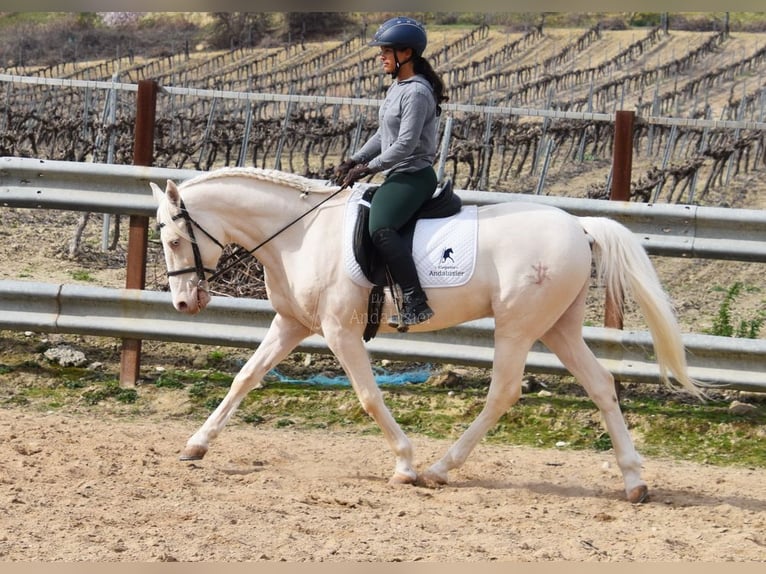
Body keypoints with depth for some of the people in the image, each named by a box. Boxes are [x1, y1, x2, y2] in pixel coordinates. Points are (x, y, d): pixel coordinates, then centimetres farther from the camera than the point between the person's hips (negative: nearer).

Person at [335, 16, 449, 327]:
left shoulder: (416, 93, -17)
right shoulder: (397, 88, 14)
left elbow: (405, 144, -22)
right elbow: (383, 135, 20)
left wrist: (368, 167, -17)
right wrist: (354, 160, 7)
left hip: (413, 176, -11)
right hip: (398, 176, 11)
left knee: (380, 227, -32)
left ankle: (416, 302, -35)